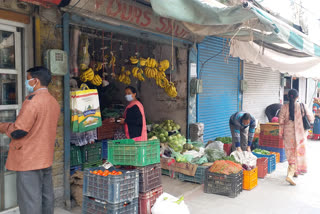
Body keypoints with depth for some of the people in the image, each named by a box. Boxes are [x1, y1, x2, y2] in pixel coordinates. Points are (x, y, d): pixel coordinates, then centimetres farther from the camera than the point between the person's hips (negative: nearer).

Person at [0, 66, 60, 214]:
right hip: (46, 158, 9)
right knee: (46, 198, 16)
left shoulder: (33, 99, -17)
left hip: (29, 160, -8)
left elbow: (18, 131, -19)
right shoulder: (54, 102, 10)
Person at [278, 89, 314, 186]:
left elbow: (281, 121, -6)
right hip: (299, 133, -2)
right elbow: (311, 118, 0)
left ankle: (294, 172, 32)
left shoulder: (284, 107, -6)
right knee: (297, 153, 4)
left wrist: (281, 133, 5)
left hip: (288, 133, 2)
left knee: (291, 153, 18)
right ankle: (290, 175, -8)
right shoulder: (302, 106, -9)